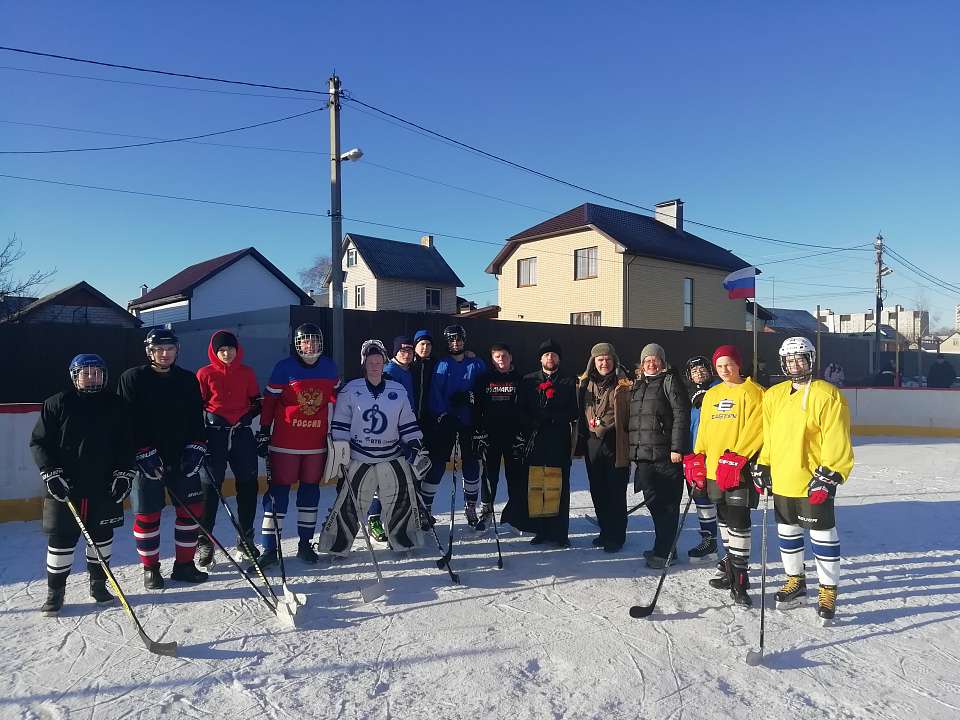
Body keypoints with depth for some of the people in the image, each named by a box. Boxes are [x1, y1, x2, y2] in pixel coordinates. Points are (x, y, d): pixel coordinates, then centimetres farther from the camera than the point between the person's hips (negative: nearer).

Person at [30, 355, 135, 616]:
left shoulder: (114, 405, 5)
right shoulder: (57, 404, -2)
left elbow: (126, 444, 9)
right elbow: (39, 442, -1)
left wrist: (124, 472, 0)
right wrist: (51, 473, -9)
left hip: (104, 486, 2)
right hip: (64, 486, -2)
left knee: (102, 535, 9)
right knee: (62, 538, 2)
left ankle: (98, 584, 26)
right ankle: (55, 592, 17)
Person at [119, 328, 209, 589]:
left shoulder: (188, 380, 7)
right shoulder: (133, 378, -4)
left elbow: (197, 417, 10)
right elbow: (126, 421, -9)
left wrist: (197, 447, -2)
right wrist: (144, 454, -15)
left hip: (183, 458, 4)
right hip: (147, 459, -4)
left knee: (192, 509, 5)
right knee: (147, 515, 5)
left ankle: (184, 564, 19)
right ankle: (150, 569, 21)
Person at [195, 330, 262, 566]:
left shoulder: (247, 373, 7)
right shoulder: (205, 374, 1)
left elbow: (257, 402, 15)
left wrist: (247, 416, -3)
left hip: (242, 433, 3)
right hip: (214, 434, -3)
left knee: (248, 485, 6)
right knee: (209, 487, -1)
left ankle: (246, 538, 21)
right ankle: (204, 542, 9)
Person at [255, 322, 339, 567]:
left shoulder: (329, 368, 4)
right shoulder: (284, 367, -7)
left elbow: (335, 398, 15)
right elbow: (269, 400, -4)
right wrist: (263, 432, -5)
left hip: (316, 442, 4)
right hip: (285, 441, -3)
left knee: (311, 489, 10)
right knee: (278, 489, -2)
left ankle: (305, 543, 23)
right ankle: (269, 548, 7)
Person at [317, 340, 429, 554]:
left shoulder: (398, 391, 7)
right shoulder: (350, 390, 0)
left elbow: (408, 425, 11)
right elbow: (340, 425, 2)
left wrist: (416, 449, 5)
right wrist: (339, 453, -4)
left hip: (393, 458, 3)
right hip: (358, 459, -2)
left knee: (402, 503, 6)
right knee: (347, 505, -3)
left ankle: (405, 541, 24)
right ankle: (334, 545, 12)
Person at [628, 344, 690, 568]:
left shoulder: (670, 381, -2)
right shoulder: (638, 385, 19)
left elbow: (681, 415, -10)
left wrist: (677, 448, -16)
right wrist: (633, 449, 19)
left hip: (666, 455, -7)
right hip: (644, 455, 7)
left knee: (667, 503, -1)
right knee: (653, 500, 13)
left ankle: (663, 551, 5)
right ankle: (663, 547, 26)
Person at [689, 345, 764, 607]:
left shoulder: (752, 392, -6)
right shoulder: (711, 395, 15)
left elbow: (754, 429, -14)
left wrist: (736, 458, -21)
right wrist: (698, 459, 8)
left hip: (739, 469, -7)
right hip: (714, 469, 7)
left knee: (738, 521, -7)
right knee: (724, 517, 16)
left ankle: (740, 579, 0)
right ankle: (731, 565, 30)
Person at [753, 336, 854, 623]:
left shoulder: (827, 395, -10)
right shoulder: (773, 395, 8)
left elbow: (837, 440, -14)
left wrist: (830, 475, -20)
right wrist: (762, 466, 11)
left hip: (814, 483, -6)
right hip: (782, 481, 6)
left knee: (823, 535, 3)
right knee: (787, 532, 16)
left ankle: (828, 591, 17)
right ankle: (795, 581, 33)